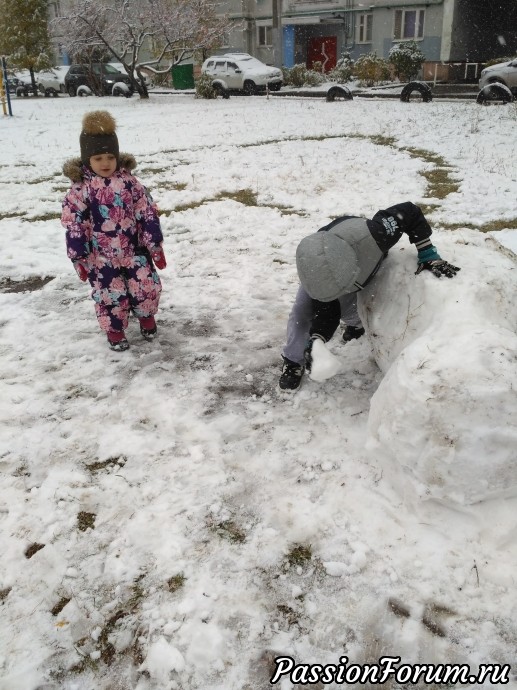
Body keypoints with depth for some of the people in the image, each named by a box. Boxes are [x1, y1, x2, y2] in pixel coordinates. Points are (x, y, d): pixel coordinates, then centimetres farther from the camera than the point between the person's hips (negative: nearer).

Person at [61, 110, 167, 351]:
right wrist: (79, 258, -8)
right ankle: (115, 330, 29)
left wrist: (155, 246, -3)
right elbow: (74, 226, -9)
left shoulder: (129, 182, -6)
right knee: (111, 295, 6)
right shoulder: (80, 188, -12)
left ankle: (147, 317, 36)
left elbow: (148, 215, -3)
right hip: (101, 257, -2)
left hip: (134, 250, 2)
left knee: (147, 287, 7)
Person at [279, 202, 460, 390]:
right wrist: (316, 340, -53)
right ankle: (294, 361, 11)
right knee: (302, 312, -11)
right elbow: (325, 311, -33)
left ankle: (355, 322, 33)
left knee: (348, 310, -6)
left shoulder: (371, 236, -51)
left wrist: (429, 256, -34)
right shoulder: (316, 274, -44)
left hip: (365, 260, 1)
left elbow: (410, 212, -35)